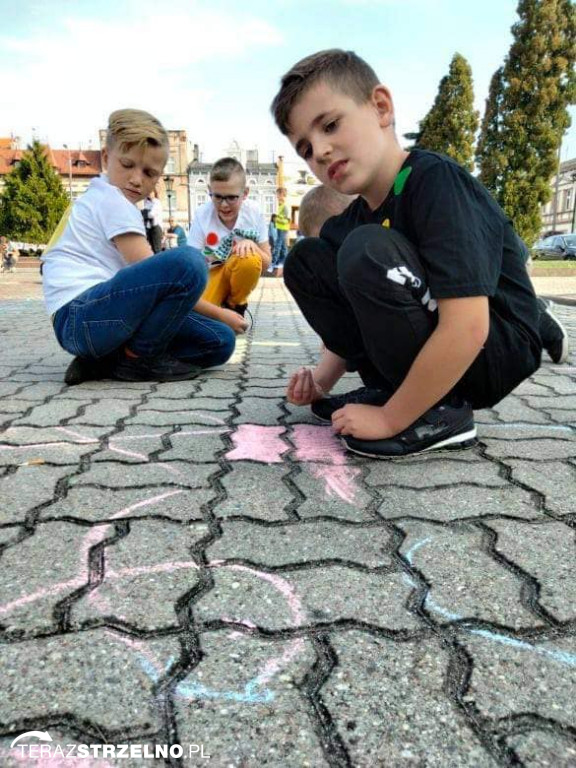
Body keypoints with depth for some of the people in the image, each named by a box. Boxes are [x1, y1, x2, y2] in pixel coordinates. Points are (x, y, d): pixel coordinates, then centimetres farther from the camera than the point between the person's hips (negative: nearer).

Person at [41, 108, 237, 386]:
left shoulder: (99, 198, 24)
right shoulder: (112, 200, -6)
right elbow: (158, 278, -11)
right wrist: (221, 314, -3)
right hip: (80, 315, -10)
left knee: (220, 341, 3)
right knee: (188, 261, -28)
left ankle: (106, 360, 2)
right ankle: (139, 358, -11)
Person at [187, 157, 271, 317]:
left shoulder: (254, 213, -15)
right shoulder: (202, 215, -18)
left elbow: (265, 264, -8)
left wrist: (252, 245, -29)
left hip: (242, 274, 1)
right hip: (211, 274, -1)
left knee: (251, 260, -35)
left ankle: (235, 306, -5)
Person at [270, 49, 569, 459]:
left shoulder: (434, 180, -20)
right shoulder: (353, 220, 4)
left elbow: (467, 329, -30)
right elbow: (363, 316, 16)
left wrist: (390, 418, -22)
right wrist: (322, 379, 0)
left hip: (495, 351, -8)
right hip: (427, 356, 8)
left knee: (369, 250, -29)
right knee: (306, 260, 2)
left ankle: (441, 412, -15)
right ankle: (394, 388, 0)